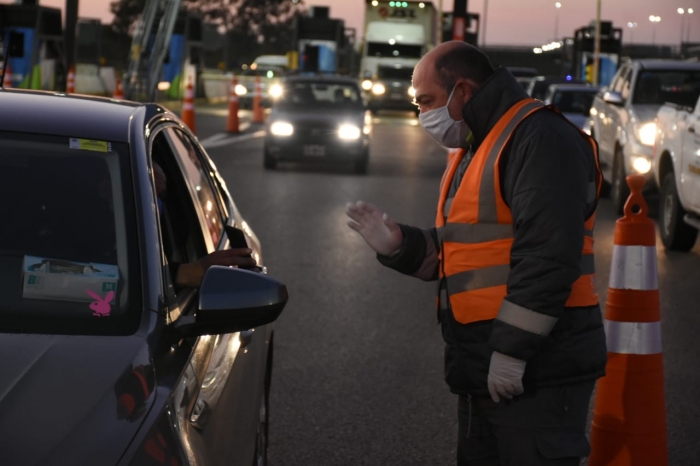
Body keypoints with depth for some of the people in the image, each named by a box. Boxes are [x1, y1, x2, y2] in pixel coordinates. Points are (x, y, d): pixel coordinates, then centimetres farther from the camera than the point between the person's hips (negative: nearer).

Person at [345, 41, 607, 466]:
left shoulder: (538, 138, -14)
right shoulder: (473, 150, 20)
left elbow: (547, 255, -23)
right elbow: (454, 255, 23)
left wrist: (512, 351, -23)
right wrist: (398, 245, 5)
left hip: (537, 370, -10)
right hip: (484, 373, 10)